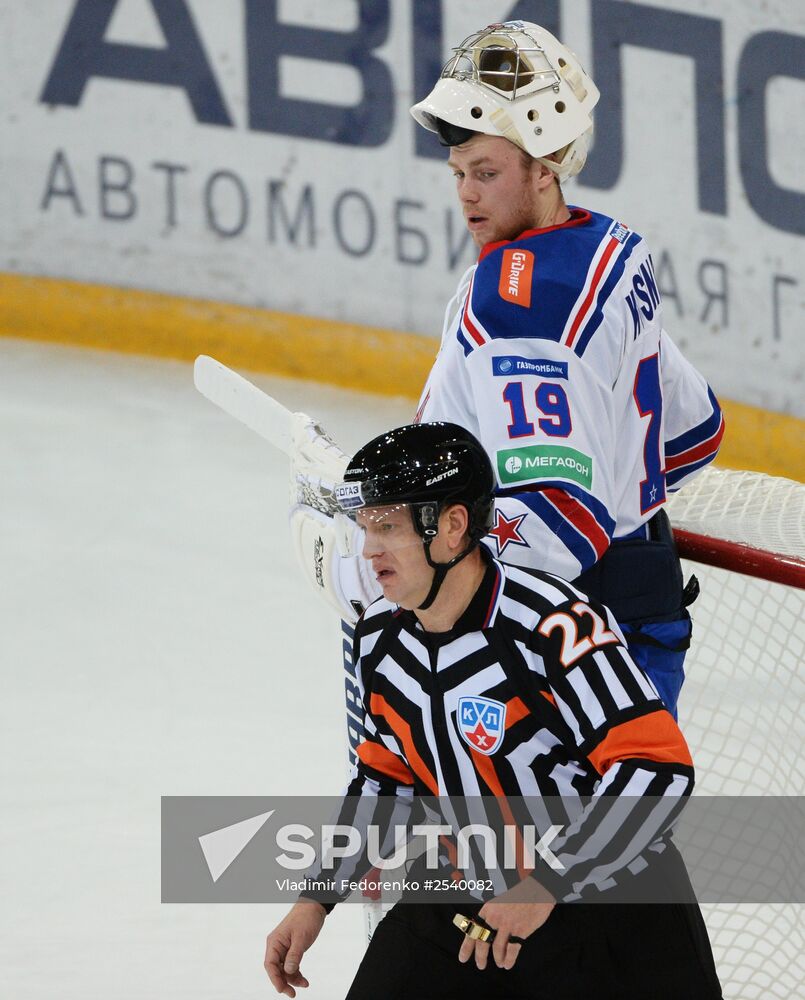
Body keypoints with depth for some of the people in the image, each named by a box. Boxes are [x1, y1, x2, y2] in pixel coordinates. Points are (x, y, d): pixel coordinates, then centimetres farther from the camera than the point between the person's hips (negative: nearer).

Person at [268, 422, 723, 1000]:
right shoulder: (380, 638, -1)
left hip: (609, 904, -6)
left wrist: (545, 886, -27)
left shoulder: (553, 624, -26)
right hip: (465, 903, 6)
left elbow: (658, 768, -28)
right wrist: (316, 900, 10)